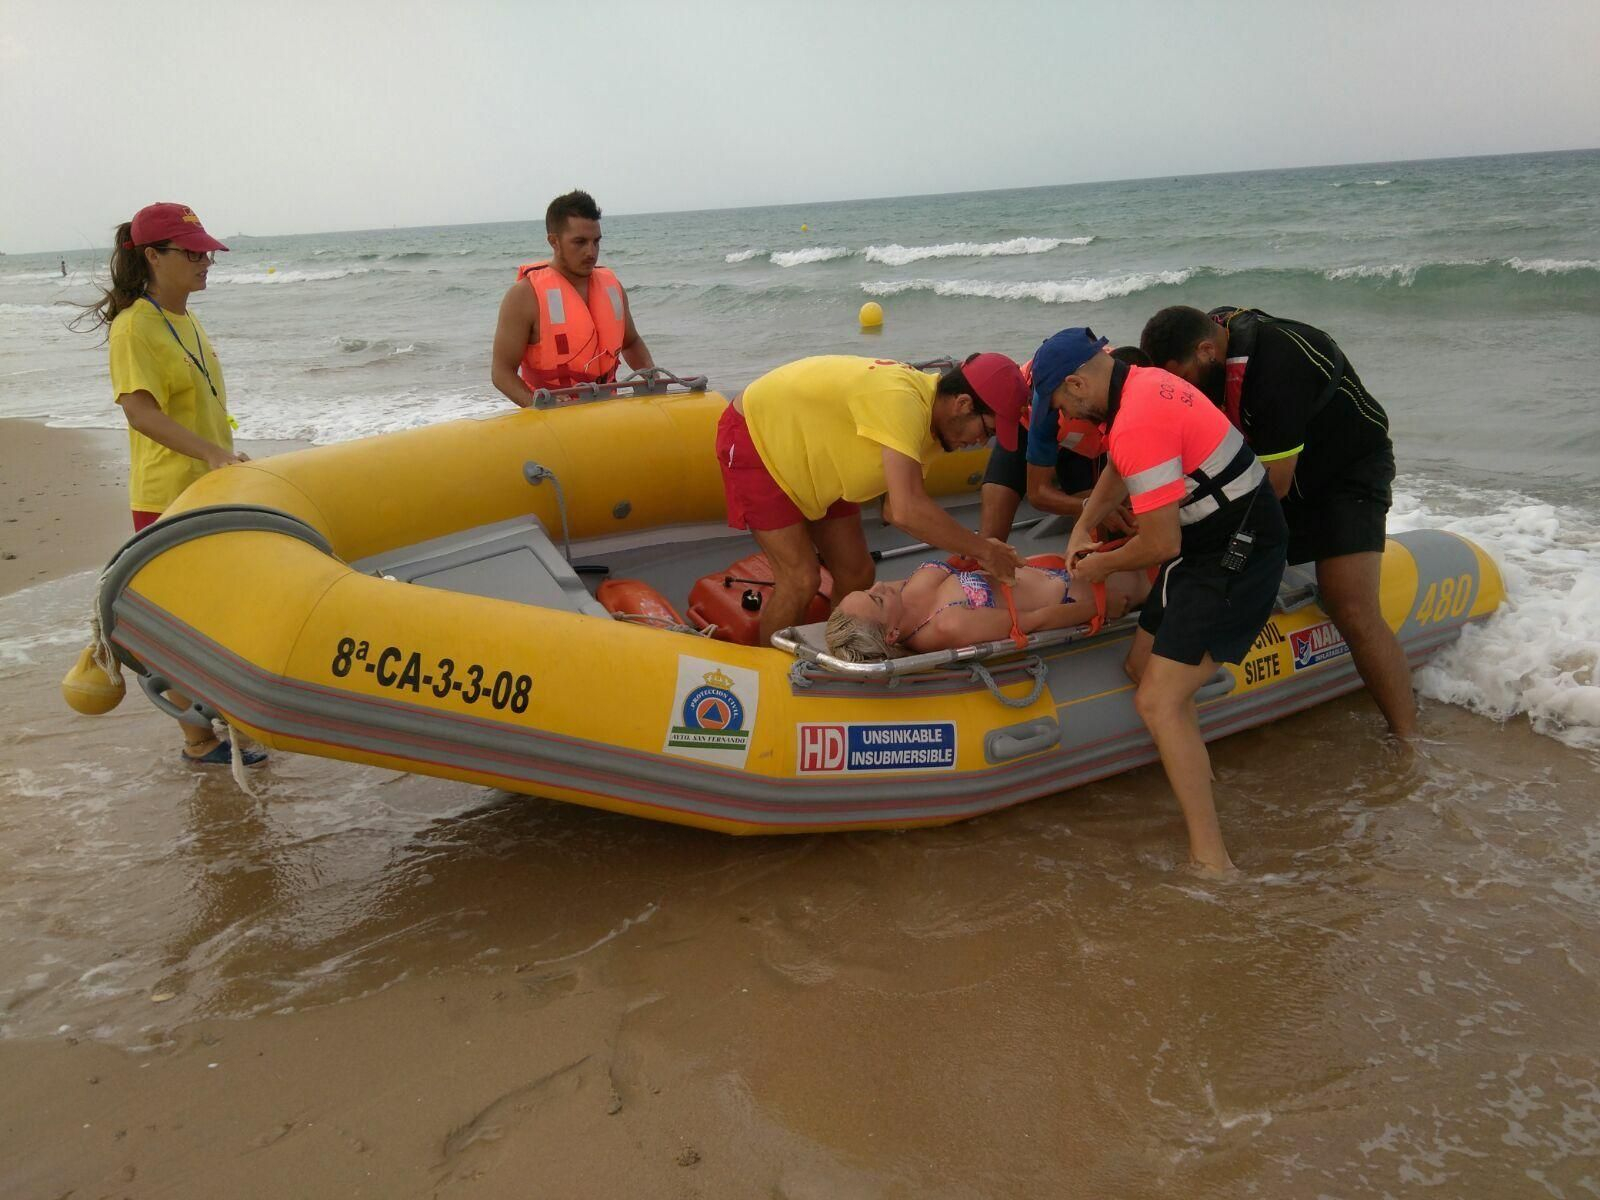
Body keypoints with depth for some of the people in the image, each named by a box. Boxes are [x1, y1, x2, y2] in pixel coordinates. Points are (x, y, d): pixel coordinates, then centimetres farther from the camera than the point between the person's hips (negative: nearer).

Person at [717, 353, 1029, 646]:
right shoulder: (900, 400, -35)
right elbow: (908, 511, -44)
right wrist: (984, 550, -32)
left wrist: (976, 545, -14)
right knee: (801, 580, -14)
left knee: (857, 574, 5)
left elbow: (895, 509, -5)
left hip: (809, 457, 9)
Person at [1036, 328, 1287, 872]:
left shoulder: (1136, 425, -25)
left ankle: (1211, 860, -8)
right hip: (1216, 544, 11)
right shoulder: (1143, 380, 7)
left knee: (1158, 701, -14)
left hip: (1235, 559, -11)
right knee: (1144, 666, 16)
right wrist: (1083, 529, 16)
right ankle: (1195, 785, 30)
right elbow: (1118, 469, 26)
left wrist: (1104, 565, -4)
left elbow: (1162, 545, -22)